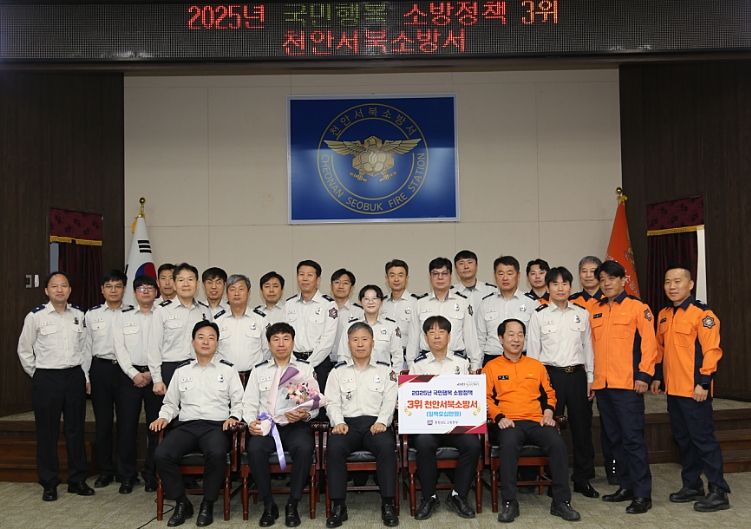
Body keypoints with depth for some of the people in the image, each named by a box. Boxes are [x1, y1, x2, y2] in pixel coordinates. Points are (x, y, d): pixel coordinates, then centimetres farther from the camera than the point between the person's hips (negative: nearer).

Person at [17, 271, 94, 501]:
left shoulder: (79, 315, 5)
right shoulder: (36, 316, -5)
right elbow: (24, 350, 3)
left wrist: (85, 376, 9)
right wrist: (37, 375, 5)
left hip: (75, 377, 3)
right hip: (46, 379, -3)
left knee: (76, 430, 10)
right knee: (47, 432, 5)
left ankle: (77, 480, 21)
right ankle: (49, 484, 18)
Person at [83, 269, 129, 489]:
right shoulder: (92, 314, 6)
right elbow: (86, 347, 8)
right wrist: (85, 377, 5)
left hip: (126, 369, -1)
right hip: (100, 369, 2)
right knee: (102, 421, 7)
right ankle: (105, 470, 19)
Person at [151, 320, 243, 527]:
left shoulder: (227, 370, 12)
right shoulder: (182, 370, 19)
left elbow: (238, 401, 10)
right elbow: (171, 402, 22)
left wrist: (234, 417, -9)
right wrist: (164, 417, 3)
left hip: (216, 426, -2)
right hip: (186, 425, 3)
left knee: (216, 453, -36)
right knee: (161, 454, -27)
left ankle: (207, 504, -12)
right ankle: (181, 503, -6)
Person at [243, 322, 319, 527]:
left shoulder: (305, 369, 14)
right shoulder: (259, 370, 18)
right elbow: (250, 402, 13)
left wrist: (305, 415, -15)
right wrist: (251, 421, -8)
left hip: (296, 425, -1)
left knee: (304, 448, -34)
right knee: (254, 449, -32)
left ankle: (292, 505, -16)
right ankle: (268, 505, -13)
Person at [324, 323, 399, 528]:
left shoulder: (385, 370, 15)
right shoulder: (338, 371, 17)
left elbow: (389, 401, 5)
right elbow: (332, 402, 9)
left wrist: (381, 421, -12)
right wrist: (338, 422, -10)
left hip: (376, 423, -1)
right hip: (347, 422, 1)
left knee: (386, 446, -33)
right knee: (334, 447, -31)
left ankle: (387, 504, -21)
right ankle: (338, 505, -21)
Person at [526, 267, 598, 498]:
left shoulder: (582, 314, 7)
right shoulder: (539, 315, 0)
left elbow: (588, 347, 10)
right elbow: (532, 351, 1)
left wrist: (590, 378, 7)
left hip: (577, 375, 2)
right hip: (551, 375, -2)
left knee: (582, 427, 6)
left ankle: (582, 478, 20)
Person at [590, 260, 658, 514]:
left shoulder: (637, 307, -2)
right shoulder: (595, 312, 14)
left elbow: (648, 343, -7)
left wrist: (644, 374, -13)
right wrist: (592, 377, 13)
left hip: (628, 384, -6)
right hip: (602, 385, 6)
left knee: (632, 438, -5)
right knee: (615, 438, 12)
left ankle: (642, 494, 1)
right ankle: (626, 486, 23)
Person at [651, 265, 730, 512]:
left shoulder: (702, 314, -11)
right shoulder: (663, 315, 12)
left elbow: (711, 350, -15)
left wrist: (703, 382, -18)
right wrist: (658, 376, 17)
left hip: (695, 390, -7)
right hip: (673, 389, 8)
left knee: (703, 438, -3)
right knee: (683, 438, 14)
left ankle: (719, 492, 6)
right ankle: (692, 485, 25)